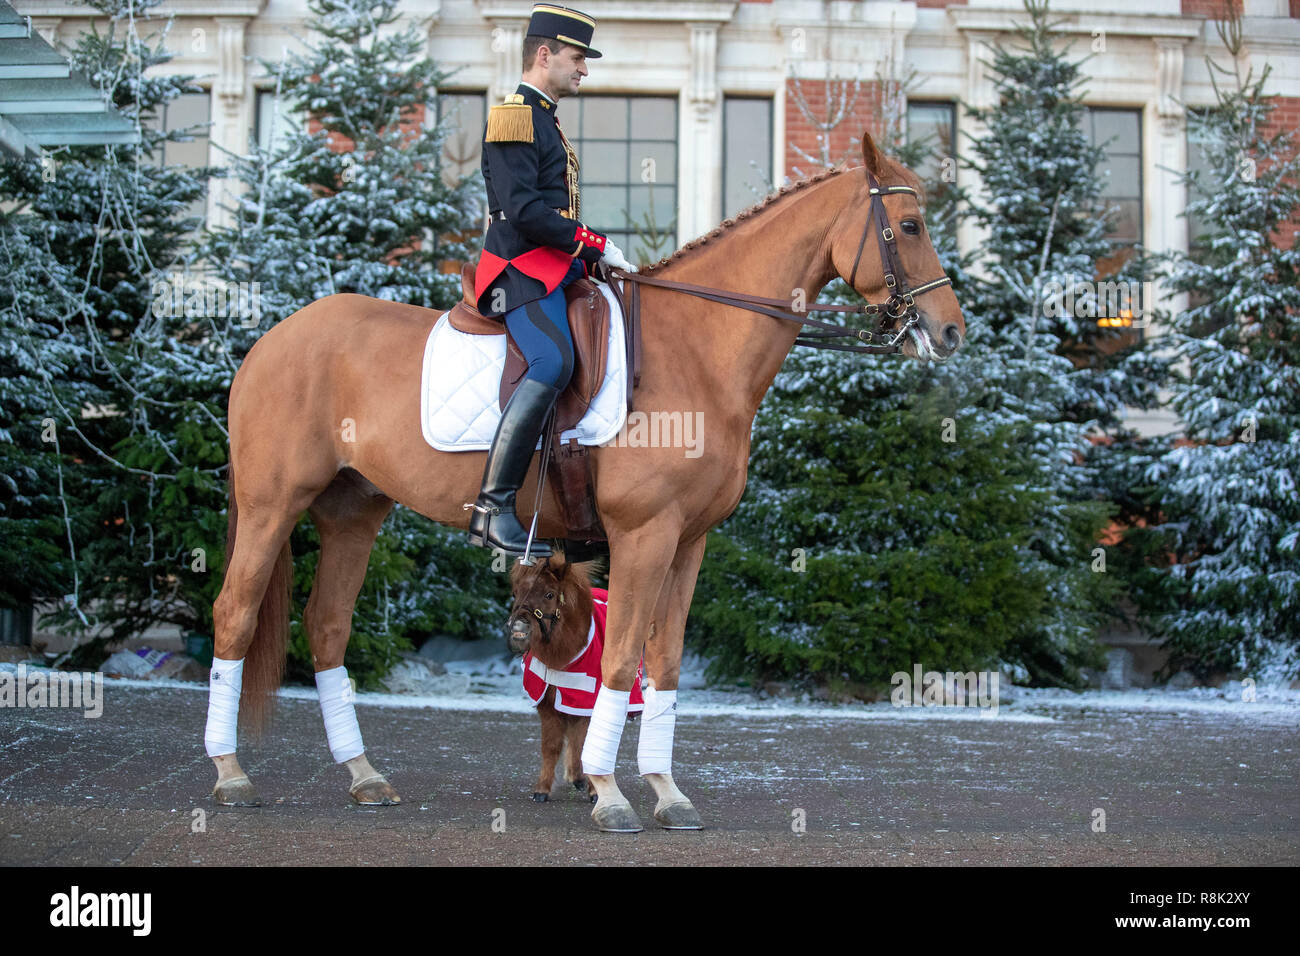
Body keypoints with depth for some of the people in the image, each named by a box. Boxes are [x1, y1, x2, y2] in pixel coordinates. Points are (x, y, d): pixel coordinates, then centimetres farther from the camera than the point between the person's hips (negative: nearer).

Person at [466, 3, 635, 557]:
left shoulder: (544, 120, 24)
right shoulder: (515, 116, -8)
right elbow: (524, 210, -19)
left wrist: (592, 258, 13)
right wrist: (595, 246, -15)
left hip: (557, 269, 11)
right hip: (521, 270, -11)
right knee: (553, 361, -31)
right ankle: (493, 509, -33)